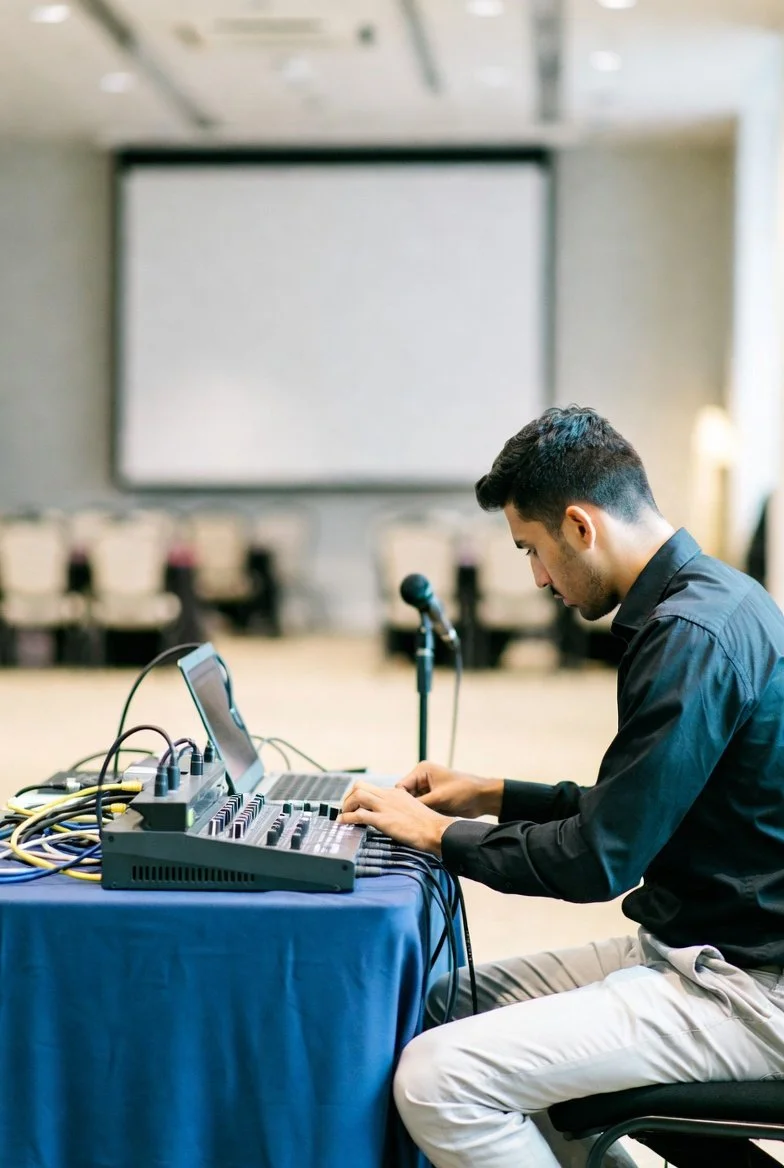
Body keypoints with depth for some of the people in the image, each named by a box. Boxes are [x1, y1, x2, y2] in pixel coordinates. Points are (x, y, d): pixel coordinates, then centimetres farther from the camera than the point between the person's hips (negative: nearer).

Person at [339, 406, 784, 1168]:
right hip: (700, 945, 11)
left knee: (437, 1080, -20)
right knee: (450, 1002, 15)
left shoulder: (692, 636, -22)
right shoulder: (708, 599, 10)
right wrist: (494, 796, 18)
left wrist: (438, 832, -7)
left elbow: (598, 861, -21)